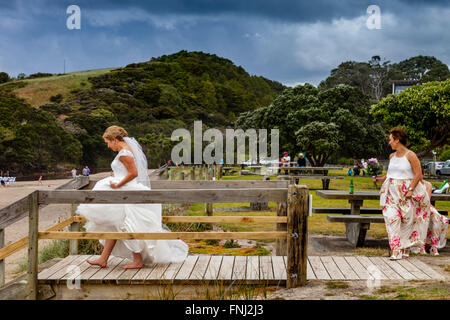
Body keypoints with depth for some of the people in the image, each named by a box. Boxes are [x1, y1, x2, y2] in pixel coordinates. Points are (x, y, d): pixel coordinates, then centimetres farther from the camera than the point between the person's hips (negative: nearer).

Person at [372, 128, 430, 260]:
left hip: (406, 192, -5)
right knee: (392, 218, -8)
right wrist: (381, 178, 16)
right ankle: (396, 250, -10)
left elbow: (418, 174, -9)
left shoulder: (410, 155, -7)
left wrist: (410, 190, -15)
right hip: (392, 192, 5)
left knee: (407, 219, 0)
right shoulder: (392, 156, 13)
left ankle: (406, 248, 16)